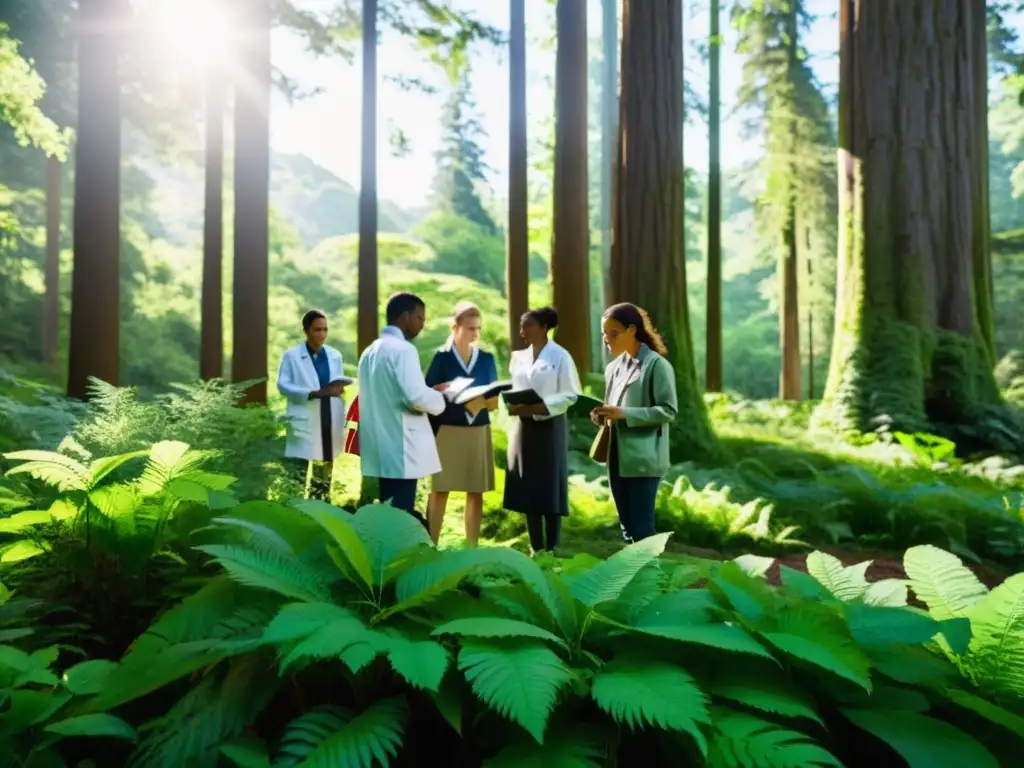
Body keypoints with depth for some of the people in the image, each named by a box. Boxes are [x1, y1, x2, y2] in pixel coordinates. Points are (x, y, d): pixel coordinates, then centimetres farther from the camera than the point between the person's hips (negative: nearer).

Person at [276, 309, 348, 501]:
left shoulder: (335, 355, 13)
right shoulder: (291, 355, 0)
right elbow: (283, 385, -8)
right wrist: (313, 393, -19)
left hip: (328, 423, 4)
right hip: (304, 423, -4)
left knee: (324, 478, 10)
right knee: (299, 476, -5)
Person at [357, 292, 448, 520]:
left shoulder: (371, 351, 15)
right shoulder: (403, 349, -12)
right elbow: (417, 397, -22)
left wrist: (431, 392, 19)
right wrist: (441, 398, -2)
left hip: (382, 449, 9)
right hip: (401, 450, -9)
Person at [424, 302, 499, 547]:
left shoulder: (487, 359, 7)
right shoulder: (442, 357, -1)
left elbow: (495, 402, 7)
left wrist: (482, 401, -14)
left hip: (479, 432, 3)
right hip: (447, 431, -3)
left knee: (476, 491, 5)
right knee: (440, 489, -1)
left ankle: (472, 547, 14)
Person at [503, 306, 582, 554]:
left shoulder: (560, 356, -6)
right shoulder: (518, 357, 10)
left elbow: (571, 395, -9)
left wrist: (541, 407, -21)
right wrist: (513, 406, -9)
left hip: (550, 427, -5)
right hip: (523, 428, 5)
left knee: (550, 491, 0)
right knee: (527, 490, 7)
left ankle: (551, 550, 9)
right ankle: (535, 549, 17)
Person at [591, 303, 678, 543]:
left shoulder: (656, 365, -9)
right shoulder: (613, 368, 13)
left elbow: (669, 411, -13)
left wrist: (624, 414, -20)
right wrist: (602, 415, -1)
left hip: (643, 459, -7)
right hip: (617, 457, 7)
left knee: (642, 527, -2)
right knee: (626, 526, 14)